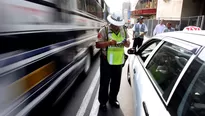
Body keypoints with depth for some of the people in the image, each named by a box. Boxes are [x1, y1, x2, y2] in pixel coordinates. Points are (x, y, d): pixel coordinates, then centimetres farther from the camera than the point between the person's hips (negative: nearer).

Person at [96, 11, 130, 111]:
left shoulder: (123, 30, 7)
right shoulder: (104, 30, -9)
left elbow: (128, 44, 11)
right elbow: (98, 44, -14)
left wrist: (126, 43, -14)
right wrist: (109, 42, -30)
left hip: (118, 61, 5)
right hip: (106, 61, -5)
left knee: (116, 82, 17)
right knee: (104, 83, 5)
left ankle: (113, 99, 38)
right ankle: (103, 102, 25)